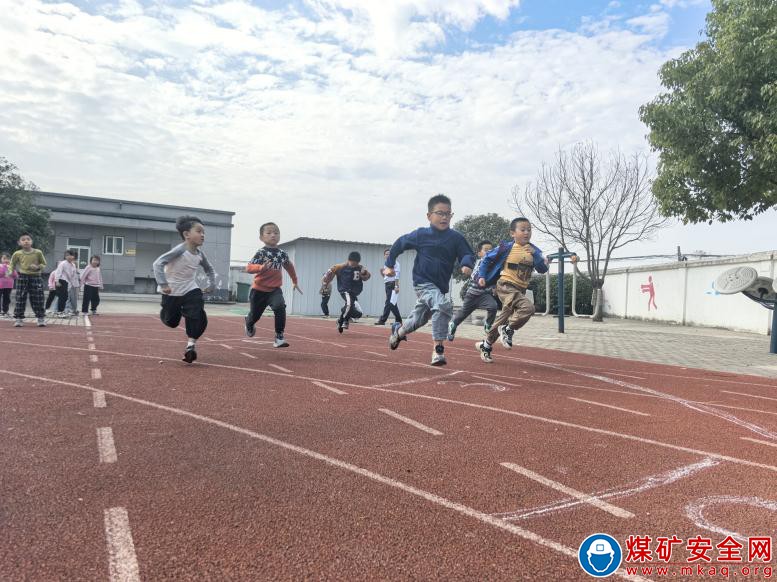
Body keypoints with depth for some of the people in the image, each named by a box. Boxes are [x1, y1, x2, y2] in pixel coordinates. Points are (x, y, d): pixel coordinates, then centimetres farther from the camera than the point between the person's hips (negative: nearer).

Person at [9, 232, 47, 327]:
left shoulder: (38, 252, -2)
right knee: (20, 299, 2)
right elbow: (12, 264, 15)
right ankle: (19, 318, 10)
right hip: (22, 277, 1)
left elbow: (44, 263, 7)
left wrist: (37, 267, -13)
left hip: (35, 277, -1)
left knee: (37, 300, 1)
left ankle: (41, 318, 8)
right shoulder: (17, 254, 1)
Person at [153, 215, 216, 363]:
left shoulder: (200, 254, -5)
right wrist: (163, 284, -34)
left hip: (191, 290, 4)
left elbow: (209, 269, 16)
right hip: (172, 292, -4)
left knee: (197, 316, -17)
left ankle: (191, 344, -7)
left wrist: (211, 284, 6)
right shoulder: (179, 250, -23)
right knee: (171, 322, 11)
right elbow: (158, 263, -29)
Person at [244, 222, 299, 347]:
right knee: (255, 314, 15)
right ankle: (249, 323, 55)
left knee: (280, 308, -26)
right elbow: (249, 267, -27)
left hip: (275, 289, 2)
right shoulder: (261, 253, -17)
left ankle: (279, 337, -17)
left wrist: (295, 281, 24)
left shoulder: (282, 253, -3)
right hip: (259, 289, -2)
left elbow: (289, 267, 16)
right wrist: (261, 267, -46)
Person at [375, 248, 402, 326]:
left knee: (389, 302, -12)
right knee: (392, 303, 10)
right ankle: (398, 320, 18)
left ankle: (382, 320, -15)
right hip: (387, 284, 9)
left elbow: (397, 274, -13)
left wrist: (397, 286, -21)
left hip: (393, 284, -9)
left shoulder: (394, 262, -4)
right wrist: (382, 273, 3)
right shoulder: (385, 264, 20)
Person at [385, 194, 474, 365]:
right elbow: (400, 243, 6)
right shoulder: (421, 235, -7)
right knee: (443, 306, -31)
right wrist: (389, 265, 10)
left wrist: (466, 265, -31)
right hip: (423, 282, -4)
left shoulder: (456, 237, -4)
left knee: (418, 320, 20)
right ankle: (438, 350, -25)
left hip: (441, 286, 4)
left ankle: (398, 330, 52)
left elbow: (467, 255, -7)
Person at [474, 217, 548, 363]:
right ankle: (508, 330, -5)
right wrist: (481, 276, -5)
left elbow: (543, 269, -5)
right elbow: (487, 259, 2)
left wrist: (535, 255, -20)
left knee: (504, 319, 14)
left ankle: (486, 345, 30)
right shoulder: (506, 247, -8)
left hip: (520, 289, 6)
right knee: (528, 308, -28)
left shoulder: (534, 250, 4)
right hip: (506, 286, -6)